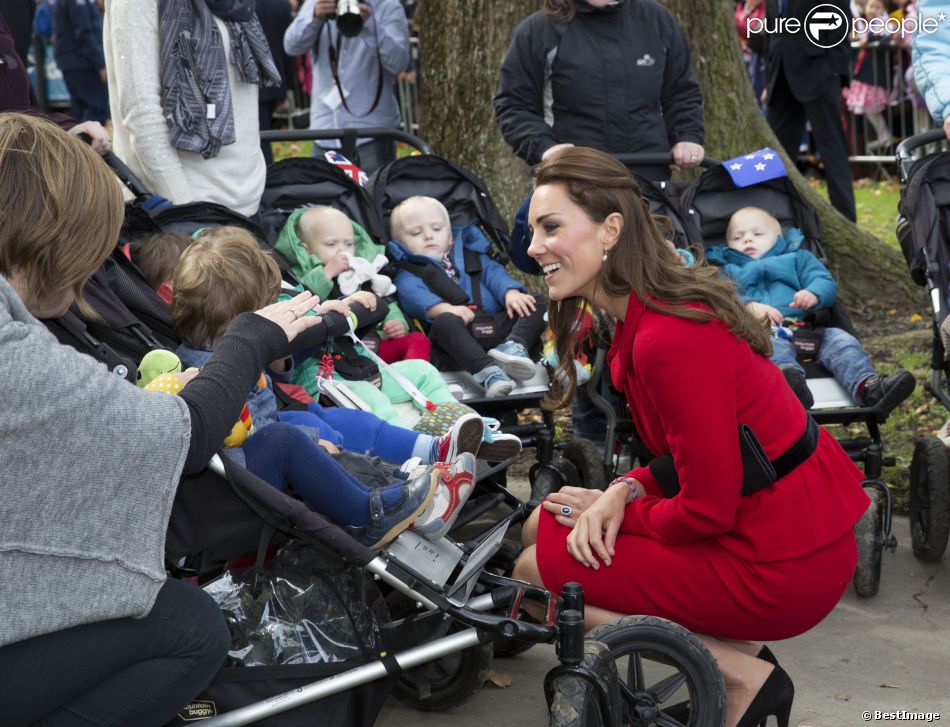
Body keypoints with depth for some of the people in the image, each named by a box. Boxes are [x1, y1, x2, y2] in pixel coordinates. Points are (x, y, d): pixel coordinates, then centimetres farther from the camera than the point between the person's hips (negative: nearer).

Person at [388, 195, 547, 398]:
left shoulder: (471, 256, 32)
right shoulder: (408, 274, 18)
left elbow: (494, 273, 15)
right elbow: (415, 296, -4)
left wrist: (511, 293, -9)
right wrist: (445, 309, -26)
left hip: (498, 325, 4)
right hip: (459, 335, -4)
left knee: (538, 306, -10)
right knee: (445, 322, -37)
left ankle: (513, 346, -36)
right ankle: (487, 371, -51)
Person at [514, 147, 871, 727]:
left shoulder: (668, 340, -24)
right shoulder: (663, 306, 6)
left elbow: (708, 509, -20)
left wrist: (618, 512, -3)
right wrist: (625, 491, -3)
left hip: (782, 568, -10)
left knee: (536, 568, -4)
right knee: (545, 521, 15)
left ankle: (742, 676, -1)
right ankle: (735, 650, 11)